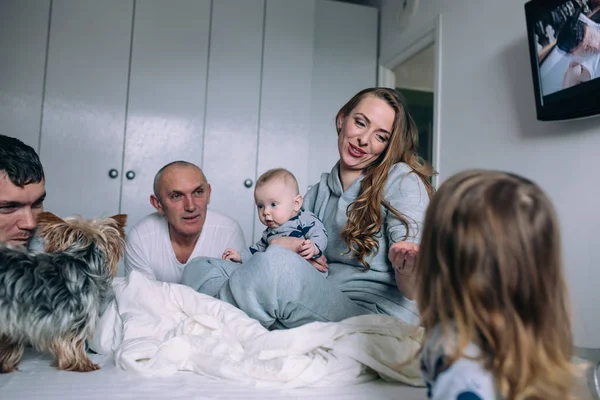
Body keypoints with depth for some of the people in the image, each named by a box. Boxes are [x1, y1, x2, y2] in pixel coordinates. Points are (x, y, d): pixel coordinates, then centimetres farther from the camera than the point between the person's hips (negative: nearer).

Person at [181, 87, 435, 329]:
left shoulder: (403, 181, -3)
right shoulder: (319, 193, 15)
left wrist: (406, 269, -34)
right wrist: (286, 245, -5)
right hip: (323, 309, 6)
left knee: (276, 261, -33)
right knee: (199, 268, -5)